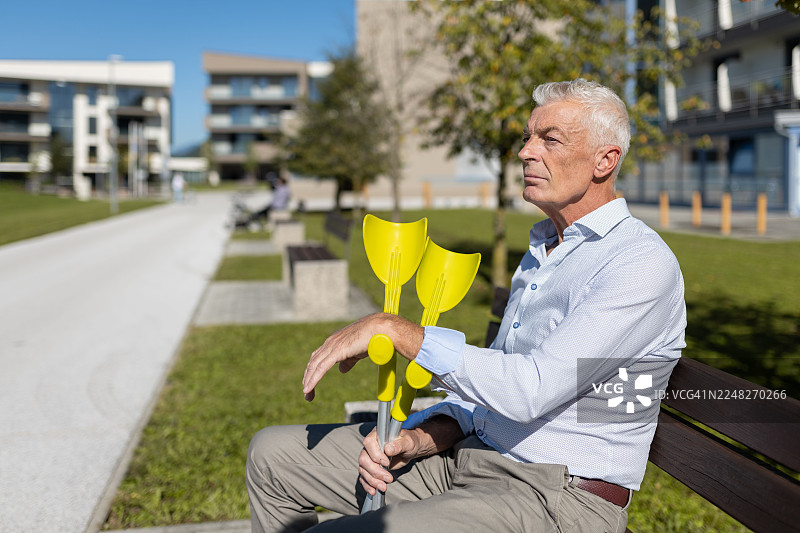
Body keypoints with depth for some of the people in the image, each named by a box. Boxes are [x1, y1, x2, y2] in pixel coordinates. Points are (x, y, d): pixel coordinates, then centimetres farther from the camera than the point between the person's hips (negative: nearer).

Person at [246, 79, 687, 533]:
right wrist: (420, 438, -4)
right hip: (469, 457, 9)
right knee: (273, 454, 8)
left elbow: (530, 391, -26)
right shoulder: (541, 252, 16)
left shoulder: (643, 264, -16)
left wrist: (392, 328, -20)